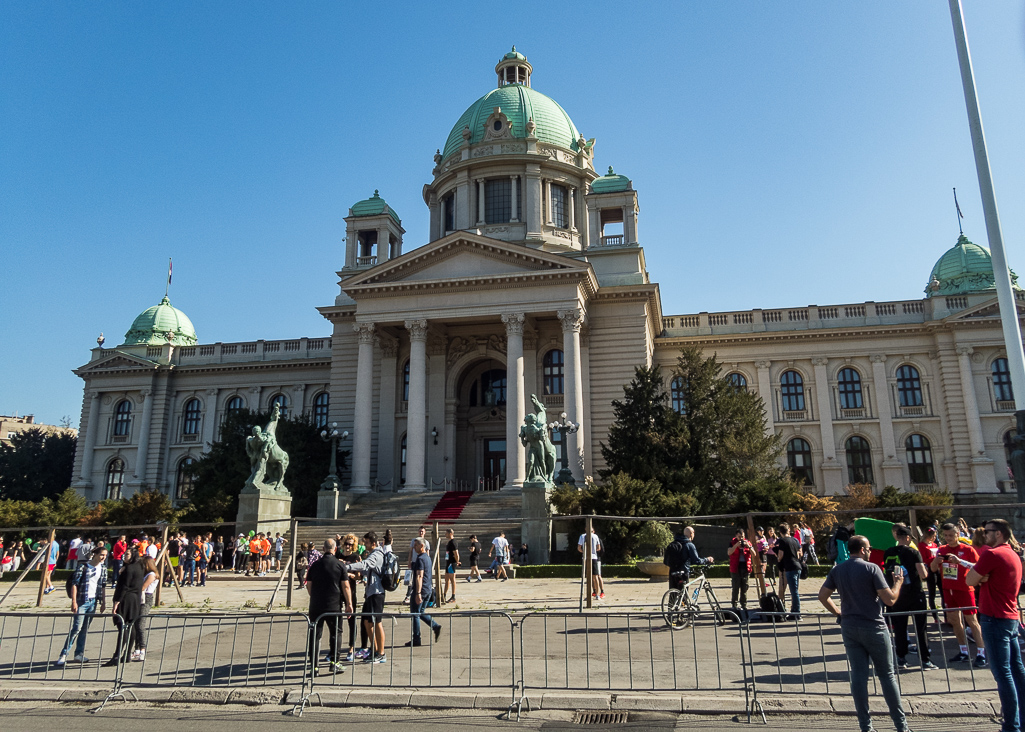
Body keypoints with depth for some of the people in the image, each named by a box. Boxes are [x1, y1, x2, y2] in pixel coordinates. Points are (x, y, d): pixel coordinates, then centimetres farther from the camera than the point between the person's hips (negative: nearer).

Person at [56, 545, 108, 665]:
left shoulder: (103, 569, 10)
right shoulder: (83, 567, -8)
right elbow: (74, 584, -9)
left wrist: (103, 602, 13)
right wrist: (74, 602, -14)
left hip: (93, 602, 5)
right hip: (82, 601, -5)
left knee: (85, 629, 10)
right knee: (76, 628, -10)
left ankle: (79, 653, 18)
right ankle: (63, 655, -4)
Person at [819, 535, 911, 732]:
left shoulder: (837, 570, 4)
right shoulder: (871, 568, -12)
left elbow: (822, 596, 5)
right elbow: (890, 599, -13)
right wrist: (898, 583, 5)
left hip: (849, 628, 4)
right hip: (873, 627, -4)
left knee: (858, 675, 6)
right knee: (887, 675, 8)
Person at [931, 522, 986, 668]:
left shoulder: (967, 550, -7)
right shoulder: (942, 550, 8)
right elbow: (933, 569, 11)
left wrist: (959, 561, -28)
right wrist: (936, 561, -11)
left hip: (964, 589, -6)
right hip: (948, 589, 6)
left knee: (971, 620, -4)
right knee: (954, 620, 10)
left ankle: (981, 654, 0)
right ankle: (963, 653, 19)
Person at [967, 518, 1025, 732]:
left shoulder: (992, 554, -16)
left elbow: (970, 580, -12)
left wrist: (979, 576, 3)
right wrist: (982, 577, -4)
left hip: (995, 619, -9)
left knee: (1002, 672, -5)